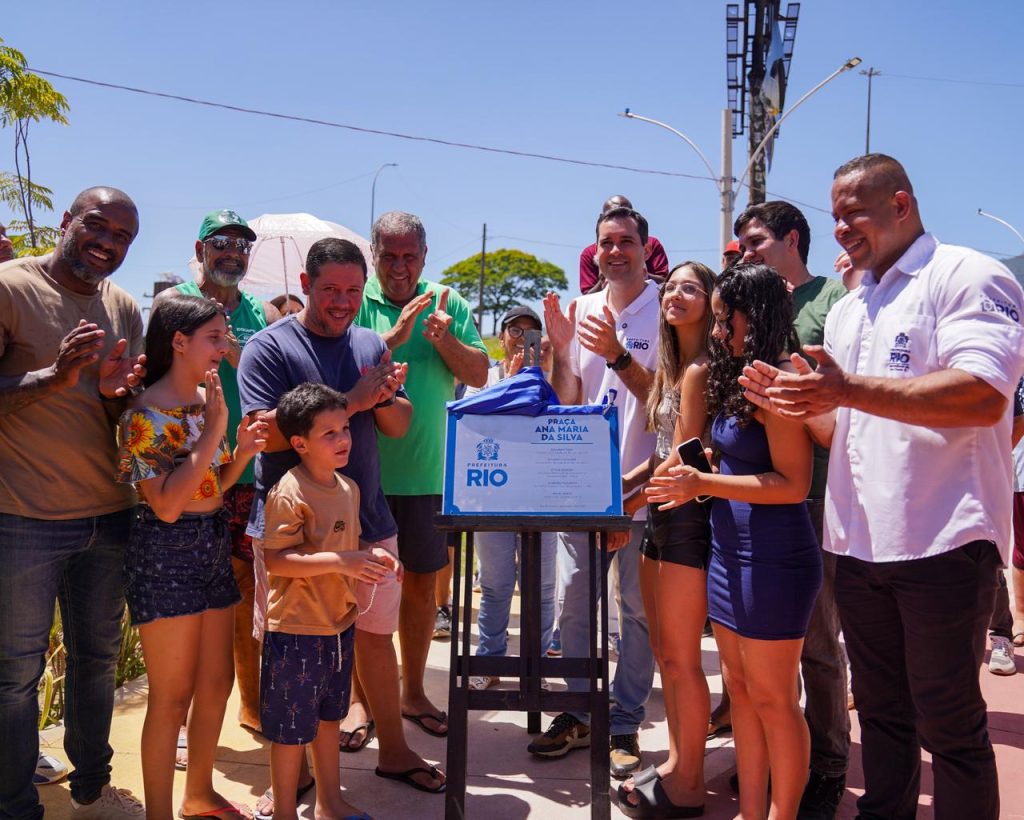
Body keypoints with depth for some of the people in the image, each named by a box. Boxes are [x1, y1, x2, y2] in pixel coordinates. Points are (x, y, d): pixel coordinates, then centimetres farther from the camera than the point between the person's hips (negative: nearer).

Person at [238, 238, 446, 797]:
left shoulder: (371, 346, 9)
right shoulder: (269, 347, -7)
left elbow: (399, 425, 8)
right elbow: (265, 432, -18)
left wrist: (385, 396, -15)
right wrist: (351, 401, -20)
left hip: (366, 519, 5)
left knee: (377, 634, 15)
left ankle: (393, 748, 32)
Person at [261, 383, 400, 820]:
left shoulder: (349, 488, 7)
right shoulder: (289, 493, -19)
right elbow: (274, 560, -24)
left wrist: (371, 556, 0)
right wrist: (341, 561, -29)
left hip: (339, 622, 8)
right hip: (296, 628, -8)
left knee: (329, 716, 21)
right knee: (292, 727, 5)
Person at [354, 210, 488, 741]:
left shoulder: (448, 305, 4)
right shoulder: (355, 303, -5)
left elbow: (479, 375, 1)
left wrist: (444, 339, -16)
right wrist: (396, 336, -25)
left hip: (428, 472, 3)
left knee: (422, 582, 12)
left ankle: (413, 692, 28)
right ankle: (360, 697, 21)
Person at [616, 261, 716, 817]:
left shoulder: (699, 370, -13)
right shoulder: (672, 370, 15)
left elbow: (681, 461, -16)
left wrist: (625, 508, -10)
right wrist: (619, 483, 7)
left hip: (687, 516, -9)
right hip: (662, 517, 9)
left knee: (681, 658, -1)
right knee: (665, 653, 15)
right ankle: (676, 763, 27)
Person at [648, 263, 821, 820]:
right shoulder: (738, 380, 12)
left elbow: (794, 482, -19)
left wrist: (705, 484, -22)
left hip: (772, 558, -9)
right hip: (731, 549, 9)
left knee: (771, 699, 2)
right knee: (740, 689, 14)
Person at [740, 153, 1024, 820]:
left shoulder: (970, 278, -6)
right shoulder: (847, 311, 17)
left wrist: (851, 390, -26)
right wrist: (797, 404, -2)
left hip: (942, 542, -7)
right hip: (860, 545, 7)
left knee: (949, 724, 3)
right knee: (881, 710, 18)